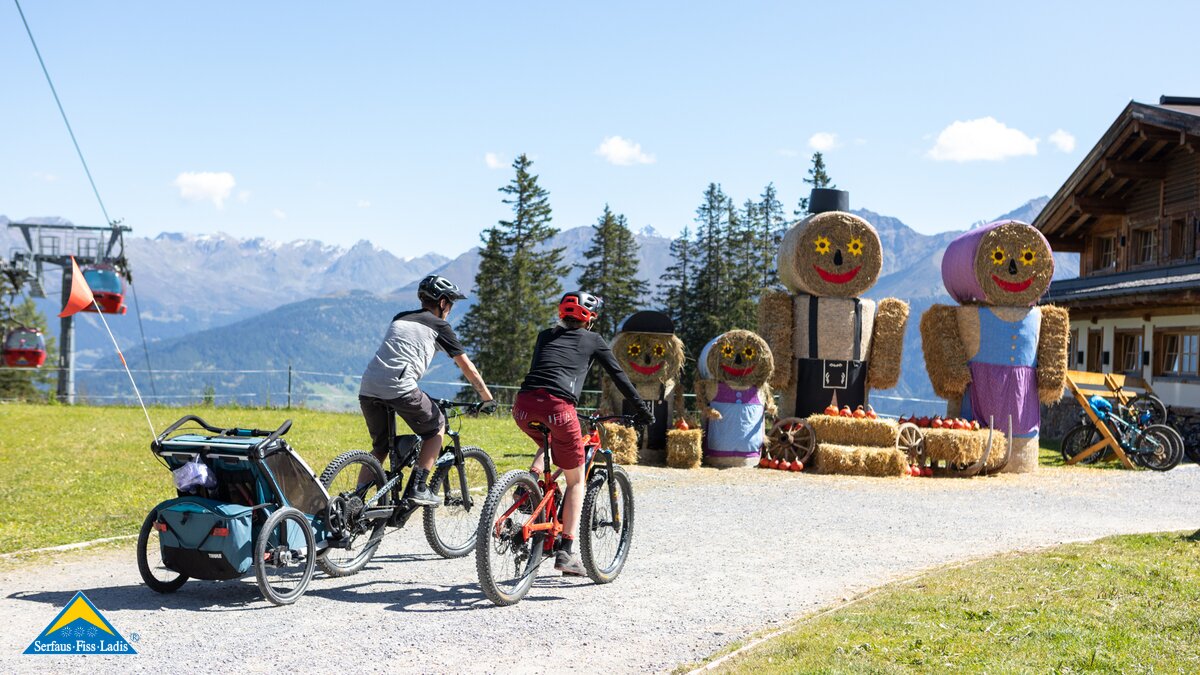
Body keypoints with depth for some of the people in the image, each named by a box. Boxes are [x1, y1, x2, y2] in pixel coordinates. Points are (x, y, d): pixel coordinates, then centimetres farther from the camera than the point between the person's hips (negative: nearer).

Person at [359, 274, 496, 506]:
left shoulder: (399, 319, 29)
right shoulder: (439, 326, 12)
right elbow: (467, 367, 15)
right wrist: (488, 398, 26)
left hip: (368, 388, 6)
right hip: (399, 387, -6)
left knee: (380, 447, 22)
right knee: (437, 428, 17)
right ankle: (417, 488, 8)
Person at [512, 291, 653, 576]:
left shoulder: (546, 336, 28)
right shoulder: (592, 340, 18)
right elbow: (619, 376, 19)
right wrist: (642, 411, 27)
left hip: (524, 405, 4)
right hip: (557, 408, -4)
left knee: (549, 443, 37)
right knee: (576, 480, 11)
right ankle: (566, 552, 4)